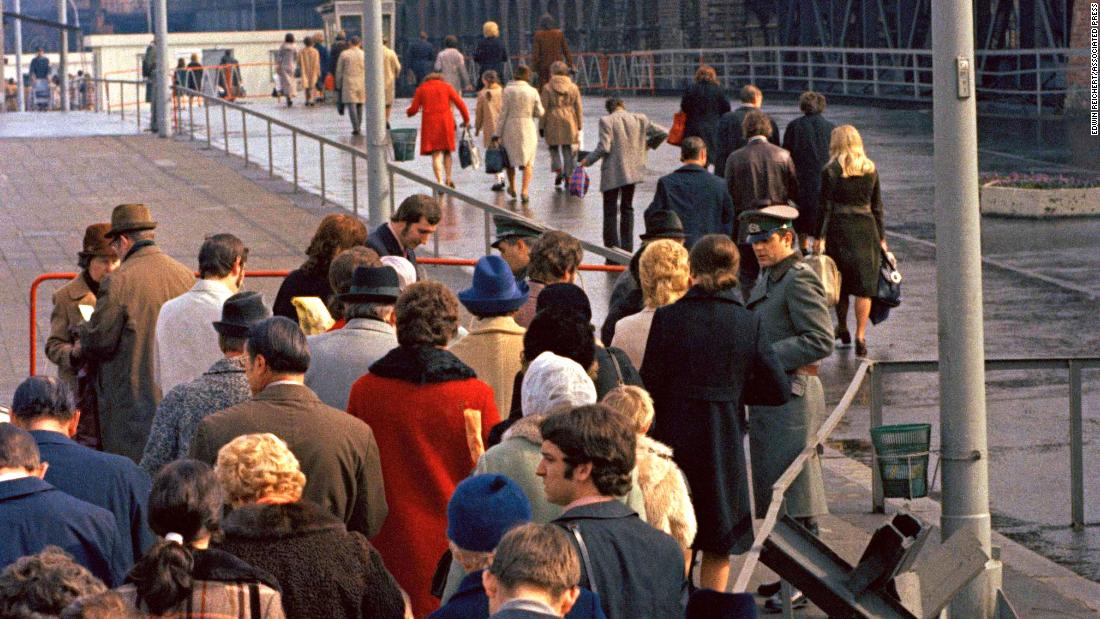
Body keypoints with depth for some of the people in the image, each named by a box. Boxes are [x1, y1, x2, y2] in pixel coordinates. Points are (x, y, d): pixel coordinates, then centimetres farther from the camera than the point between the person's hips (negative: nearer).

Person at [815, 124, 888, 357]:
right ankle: (860, 337, -3)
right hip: (866, 230, 2)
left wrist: (820, 237, -2)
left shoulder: (831, 171, -6)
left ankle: (842, 329, 26)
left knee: (840, 284, 14)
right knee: (864, 285, 2)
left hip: (839, 229, -2)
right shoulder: (871, 170, 5)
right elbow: (877, 207, 8)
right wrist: (881, 237, 15)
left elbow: (826, 207, -7)